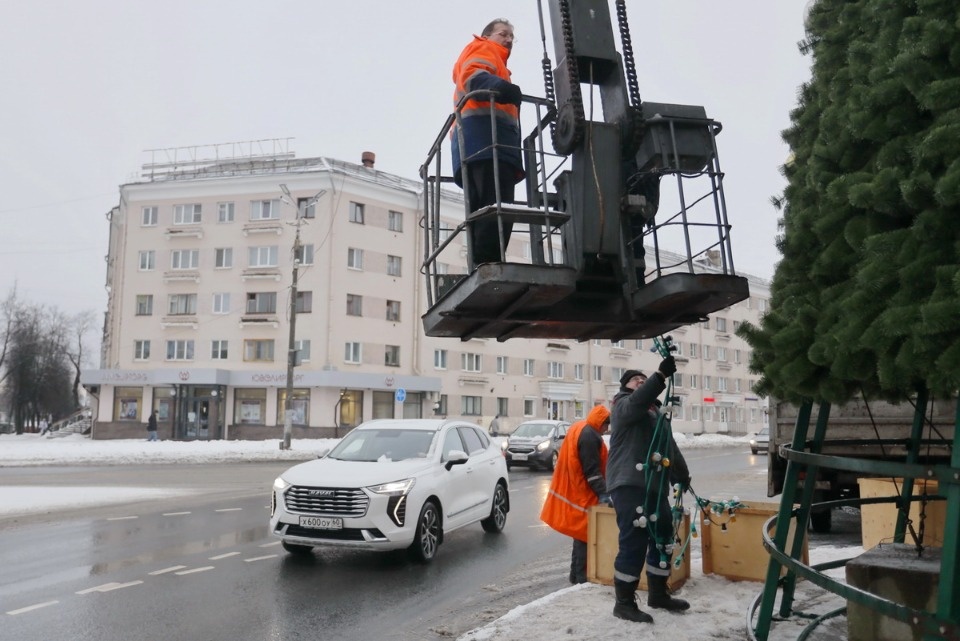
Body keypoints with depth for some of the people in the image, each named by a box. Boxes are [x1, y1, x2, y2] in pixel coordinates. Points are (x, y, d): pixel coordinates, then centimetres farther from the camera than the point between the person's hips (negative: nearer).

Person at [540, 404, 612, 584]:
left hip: (575, 492, 10)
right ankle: (580, 576, 1)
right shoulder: (589, 436, -19)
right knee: (584, 534, -4)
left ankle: (576, 574, 22)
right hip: (582, 494, -10)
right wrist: (603, 494, -26)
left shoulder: (578, 429, 13)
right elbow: (592, 469, -24)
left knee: (580, 533, 16)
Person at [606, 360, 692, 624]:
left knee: (662, 538, 14)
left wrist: (682, 474, 28)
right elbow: (637, 401, -23)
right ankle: (624, 602, -3)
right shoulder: (623, 404, 2)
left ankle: (658, 593, 28)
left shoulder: (654, 410, 26)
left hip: (655, 484, 9)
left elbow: (669, 445, 31)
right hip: (629, 483, -9)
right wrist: (661, 375, -33)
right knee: (634, 541, -12)